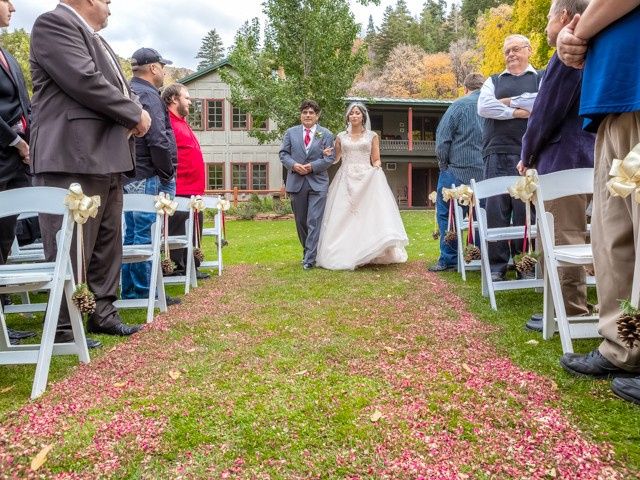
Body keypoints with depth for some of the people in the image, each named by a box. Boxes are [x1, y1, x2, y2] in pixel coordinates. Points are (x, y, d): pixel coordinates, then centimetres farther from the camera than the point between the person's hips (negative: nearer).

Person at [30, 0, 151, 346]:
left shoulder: (95, 38, 24)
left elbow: (115, 86, 25)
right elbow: (85, 81, -17)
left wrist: (132, 116, 4)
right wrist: (135, 114, -7)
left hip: (106, 159, 10)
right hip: (73, 158, -10)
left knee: (107, 245, 12)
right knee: (71, 250, -5)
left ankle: (102, 314, 22)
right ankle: (62, 328, 4)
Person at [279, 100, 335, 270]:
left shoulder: (326, 134, 4)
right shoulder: (291, 132, 10)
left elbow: (329, 159, -2)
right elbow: (283, 153, 7)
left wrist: (312, 166, -14)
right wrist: (294, 165, -12)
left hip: (318, 183, -3)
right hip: (296, 183, 3)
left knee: (314, 221, -9)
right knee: (300, 221, 12)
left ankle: (309, 259, -6)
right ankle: (307, 250, 29)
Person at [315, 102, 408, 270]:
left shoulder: (372, 136, 9)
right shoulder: (341, 136, 13)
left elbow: (376, 160, 8)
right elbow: (335, 159, 16)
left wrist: (376, 167, -14)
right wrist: (326, 154, -5)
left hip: (367, 179, -1)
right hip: (346, 180, 1)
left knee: (368, 215, -12)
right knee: (343, 217, -5)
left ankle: (368, 254, -6)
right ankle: (345, 255, 0)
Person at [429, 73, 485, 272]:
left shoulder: (460, 105, -5)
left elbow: (442, 137, -8)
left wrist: (443, 163, 4)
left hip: (458, 170, -4)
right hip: (485, 172, 5)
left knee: (446, 214, 5)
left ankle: (449, 259, 5)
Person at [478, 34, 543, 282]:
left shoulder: (542, 78, 14)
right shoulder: (493, 81, 21)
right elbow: (483, 107, 2)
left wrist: (505, 101, 0)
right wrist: (517, 111, -5)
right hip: (497, 153, 2)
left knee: (526, 209, -4)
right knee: (495, 209, -2)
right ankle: (497, 265, 4)